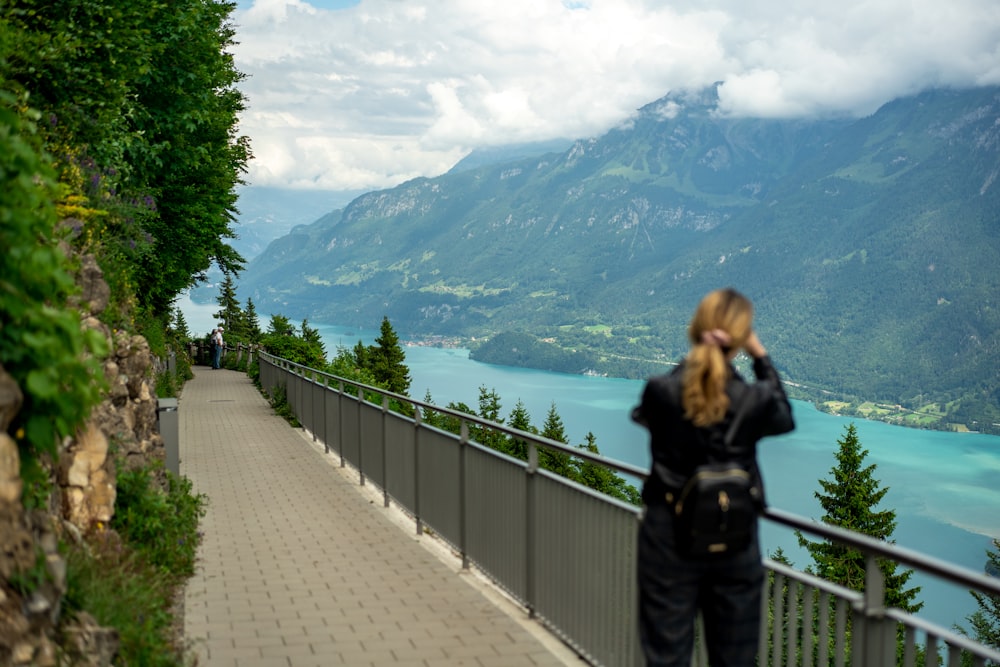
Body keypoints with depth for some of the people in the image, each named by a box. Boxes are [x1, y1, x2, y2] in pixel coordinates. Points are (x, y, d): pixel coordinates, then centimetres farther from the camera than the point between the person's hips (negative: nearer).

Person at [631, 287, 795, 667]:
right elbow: (785, 418, 10)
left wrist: (693, 357, 5)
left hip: (669, 538, 0)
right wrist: (761, 357, 12)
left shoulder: (659, 391, -16)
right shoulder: (754, 401, -14)